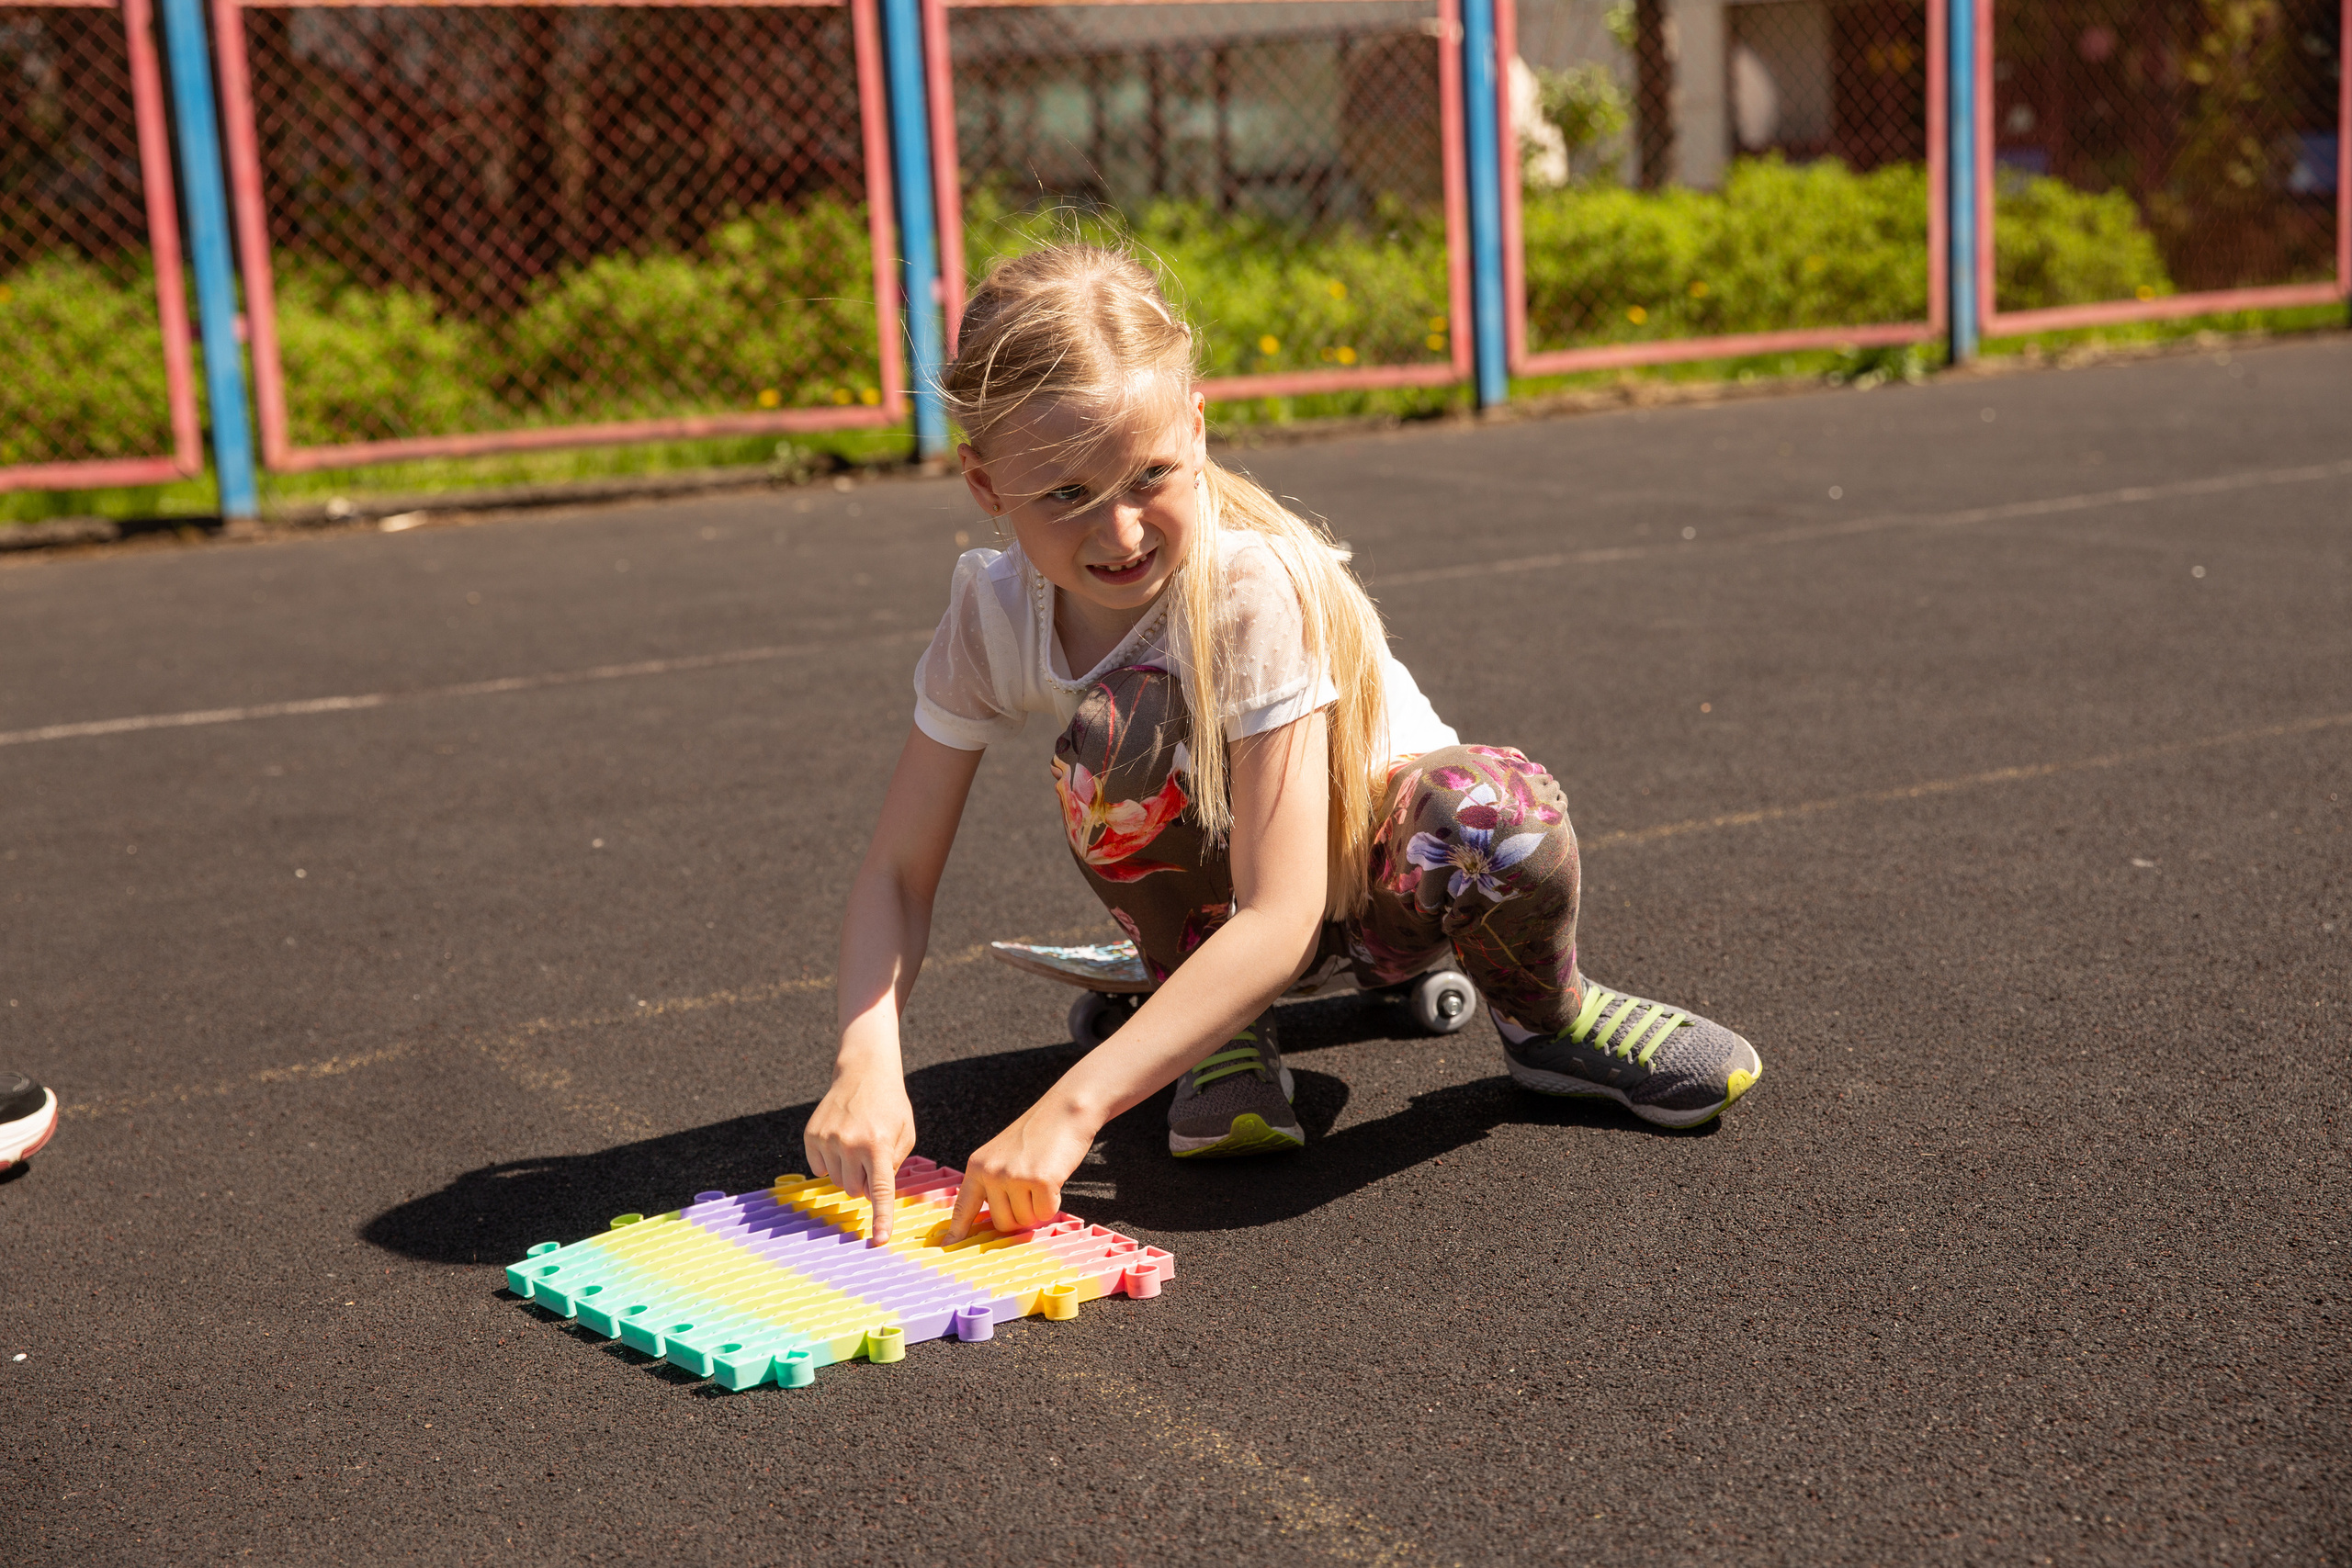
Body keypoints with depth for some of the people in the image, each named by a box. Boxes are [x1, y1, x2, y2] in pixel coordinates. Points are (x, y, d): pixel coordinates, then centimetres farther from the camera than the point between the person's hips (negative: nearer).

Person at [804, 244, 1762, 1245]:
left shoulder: (1253, 590, -32)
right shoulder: (991, 609, -19)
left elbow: (1279, 916, -38)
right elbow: (896, 871, -16)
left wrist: (1071, 1108, -46)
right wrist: (867, 1062, -37)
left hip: (1358, 856, -2)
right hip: (1204, 877, 3)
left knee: (1506, 822, -38)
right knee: (1120, 721, -32)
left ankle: (1544, 1016, -1)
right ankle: (1225, 1034, -7)